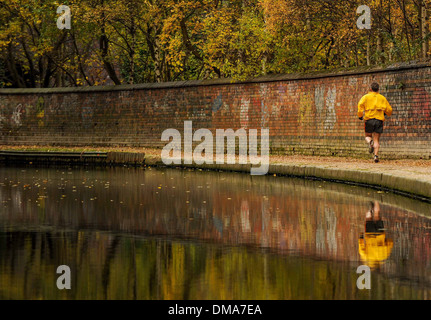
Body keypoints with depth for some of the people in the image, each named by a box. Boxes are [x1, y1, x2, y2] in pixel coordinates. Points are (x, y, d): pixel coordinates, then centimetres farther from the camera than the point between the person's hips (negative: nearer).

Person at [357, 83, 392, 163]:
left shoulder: (366, 97, 8)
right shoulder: (382, 98, 14)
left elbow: (360, 105, -10)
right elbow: (389, 110, 15)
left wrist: (360, 115, 0)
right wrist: (384, 113, 35)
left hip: (369, 118, -1)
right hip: (379, 119, 1)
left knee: (368, 136, 16)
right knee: (376, 139, 4)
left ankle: (370, 142, -19)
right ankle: (376, 155, -13)